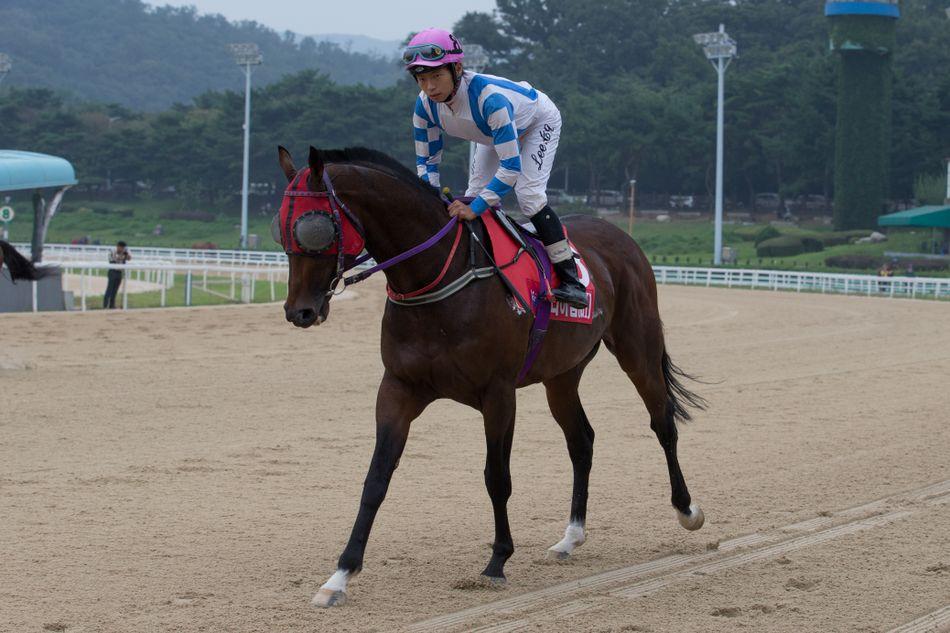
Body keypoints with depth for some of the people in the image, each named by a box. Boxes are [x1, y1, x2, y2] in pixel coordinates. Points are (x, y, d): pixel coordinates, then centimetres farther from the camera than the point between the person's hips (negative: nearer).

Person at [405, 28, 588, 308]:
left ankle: (570, 278, -18)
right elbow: (427, 161, -14)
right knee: (474, 195, -1)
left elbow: (511, 166, -45)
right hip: (496, 131, 7)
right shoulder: (425, 105, -26)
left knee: (528, 193, -22)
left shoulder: (489, 97, -46)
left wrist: (476, 207, -51)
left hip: (540, 121, -7)